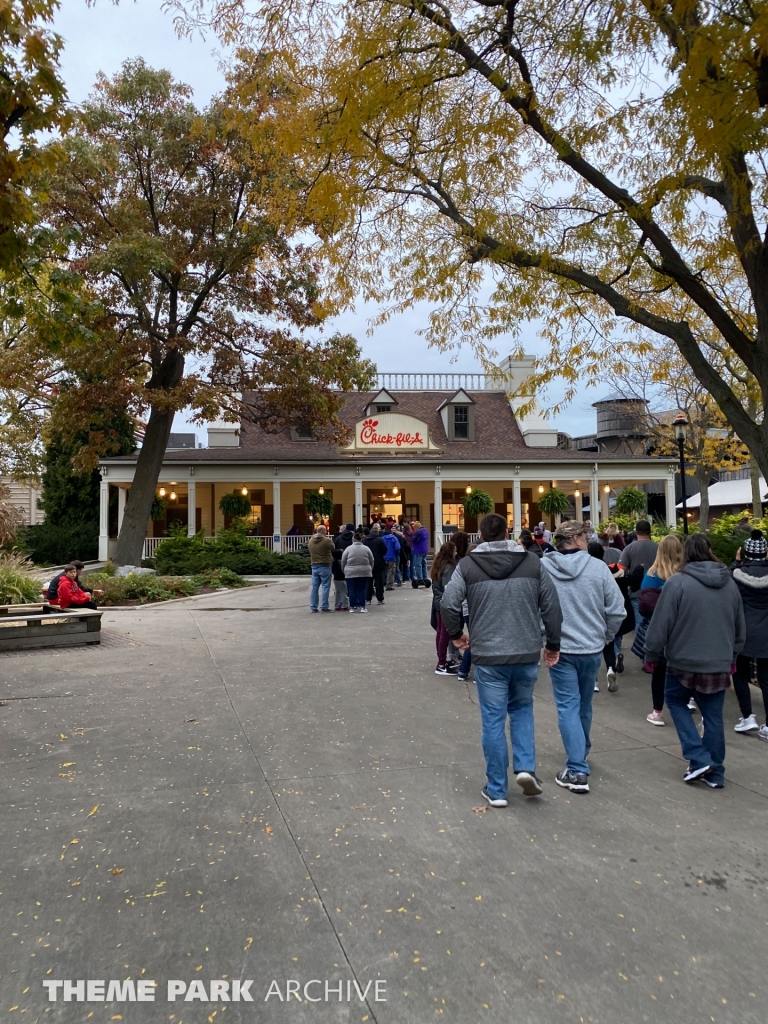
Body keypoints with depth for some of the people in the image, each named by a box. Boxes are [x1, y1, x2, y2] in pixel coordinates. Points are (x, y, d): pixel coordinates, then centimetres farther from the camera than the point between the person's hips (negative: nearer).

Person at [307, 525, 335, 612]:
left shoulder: (311, 541, 6)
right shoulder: (327, 540, -13)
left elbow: (311, 552, 14)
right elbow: (333, 549, 1)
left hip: (314, 566, 6)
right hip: (325, 566, -6)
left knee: (314, 587, 9)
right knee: (325, 587, 1)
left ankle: (313, 607, 11)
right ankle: (324, 606, -1)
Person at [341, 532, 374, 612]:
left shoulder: (348, 549, -2)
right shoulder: (366, 549, 2)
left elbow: (343, 562, 1)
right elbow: (371, 562, 7)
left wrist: (344, 571, 13)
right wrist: (370, 570, 19)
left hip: (351, 573, -1)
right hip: (364, 573, 1)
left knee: (352, 590, 5)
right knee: (362, 590, 7)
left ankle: (352, 607, 7)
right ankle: (362, 607, 6)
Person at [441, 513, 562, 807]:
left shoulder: (467, 565, -2)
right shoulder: (532, 562, 3)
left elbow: (448, 603, -9)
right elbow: (551, 606, 3)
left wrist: (456, 633, 9)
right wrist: (553, 644, 14)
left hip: (488, 655, -2)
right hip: (527, 653, 2)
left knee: (493, 721, 8)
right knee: (522, 709, 24)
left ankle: (496, 790, 16)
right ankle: (526, 767, 8)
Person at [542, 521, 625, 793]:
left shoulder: (541, 567, -10)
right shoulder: (598, 567, -10)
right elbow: (617, 610, -7)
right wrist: (605, 637, 11)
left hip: (559, 649, -1)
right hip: (592, 648, 2)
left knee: (568, 706, 3)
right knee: (584, 705, 20)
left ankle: (577, 770, -3)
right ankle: (581, 753, 40)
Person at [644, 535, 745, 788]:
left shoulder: (677, 583, -15)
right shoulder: (730, 584, 4)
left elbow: (660, 625, -13)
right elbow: (740, 629, 15)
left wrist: (651, 654, 1)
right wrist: (731, 656, 29)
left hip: (685, 662, -4)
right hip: (719, 665, 5)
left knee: (676, 701, 18)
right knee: (714, 717, 14)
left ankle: (699, 760, 8)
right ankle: (714, 772, 22)